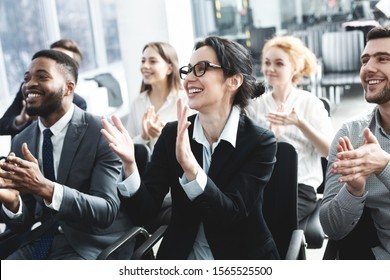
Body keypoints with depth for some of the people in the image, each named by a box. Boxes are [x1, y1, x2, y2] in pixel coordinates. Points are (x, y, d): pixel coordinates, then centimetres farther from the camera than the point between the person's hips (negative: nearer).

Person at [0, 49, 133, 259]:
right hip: (44, 242, 5)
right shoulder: (20, 141, 3)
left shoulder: (102, 134, -13)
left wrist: (45, 188, -33)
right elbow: (21, 224, 4)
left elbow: (107, 212, -19)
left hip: (94, 244, -5)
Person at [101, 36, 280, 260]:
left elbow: (232, 214, -17)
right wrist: (130, 164, -21)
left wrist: (189, 165, -30)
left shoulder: (260, 142, -8)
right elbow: (144, 212, -4)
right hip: (181, 256, 2)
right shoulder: (172, 134, 0)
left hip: (242, 257, -1)